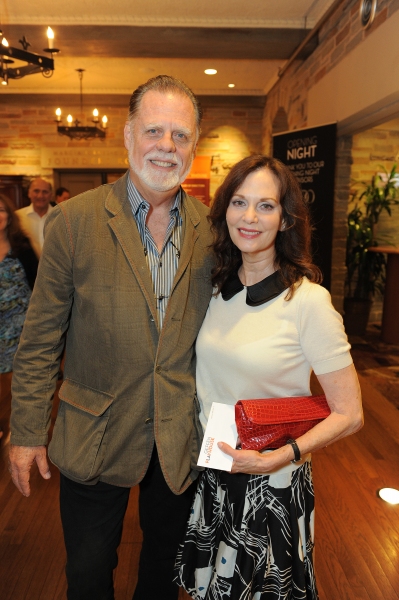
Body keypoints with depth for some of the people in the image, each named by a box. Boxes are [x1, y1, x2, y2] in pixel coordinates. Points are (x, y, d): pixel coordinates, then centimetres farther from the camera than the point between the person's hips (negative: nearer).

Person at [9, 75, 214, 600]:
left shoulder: (212, 229, -4)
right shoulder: (75, 220, -11)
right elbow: (41, 337, -7)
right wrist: (27, 431, -5)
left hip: (182, 439, 2)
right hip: (95, 437, -1)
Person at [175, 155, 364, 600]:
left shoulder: (308, 300, -20)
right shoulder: (217, 288, -3)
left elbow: (348, 415, -16)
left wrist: (277, 458, -25)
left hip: (272, 484, -4)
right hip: (211, 474, 5)